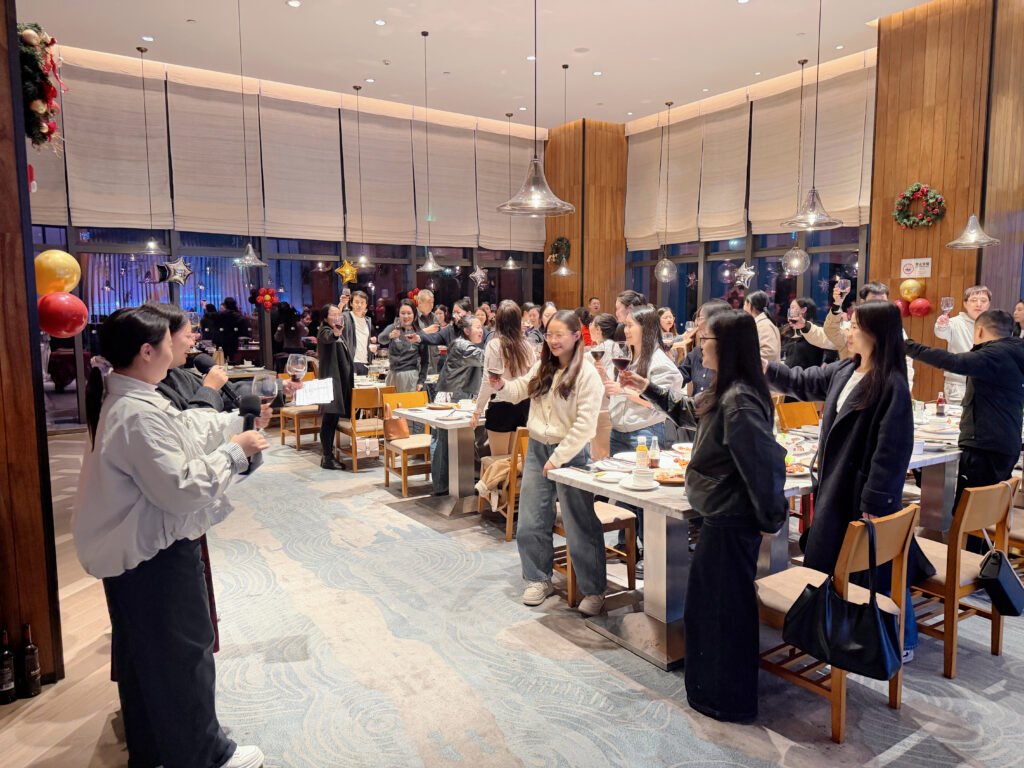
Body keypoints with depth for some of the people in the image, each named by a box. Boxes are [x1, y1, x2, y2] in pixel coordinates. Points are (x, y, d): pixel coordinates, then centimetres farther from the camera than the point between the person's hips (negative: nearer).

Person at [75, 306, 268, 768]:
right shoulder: (139, 415, -28)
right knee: (183, 652, 6)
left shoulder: (126, 398, 5)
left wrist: (240, 422, 11)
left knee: (142, 653, 23)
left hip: (133, 548, 11)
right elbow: (180, 488, -28)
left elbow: (185, 428, 14)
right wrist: (234, 451, -20)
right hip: (155, 554, -11)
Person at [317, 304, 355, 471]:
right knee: (329, 418, -11)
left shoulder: (340, 334, 18)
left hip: (341, 380, 9)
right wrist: (335, 334, -55)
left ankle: (329, 453, 17)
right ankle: (327, 457, -11)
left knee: (334, 417, 11)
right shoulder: (325, 331, -10)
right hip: (331, 380, -9)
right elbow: (328, 337, -36)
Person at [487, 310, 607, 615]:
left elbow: (585, 424, -17)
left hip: (570, 453, -6)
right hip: (537, 448, 6)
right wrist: (502, 386, -11)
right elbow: (519, 390, 12)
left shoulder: (587, 374, -13)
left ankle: (594, 590, 17)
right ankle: (539, 579, 30)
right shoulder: (542, 366, 5)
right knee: (530, 525, 11)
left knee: (580, 527, 2)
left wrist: (559, 457, -17)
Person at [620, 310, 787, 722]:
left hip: (731, 522, -10)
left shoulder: (738, 400, -25)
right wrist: (648, 388, 22)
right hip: (722, 515, 10)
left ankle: (730, 701, 25)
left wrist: (770, 516, -15)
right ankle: (716, 687, 40)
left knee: (724, 606, 6)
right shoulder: (727, 392, 6)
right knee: (710, 601, 22)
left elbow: (767, 461, -28)